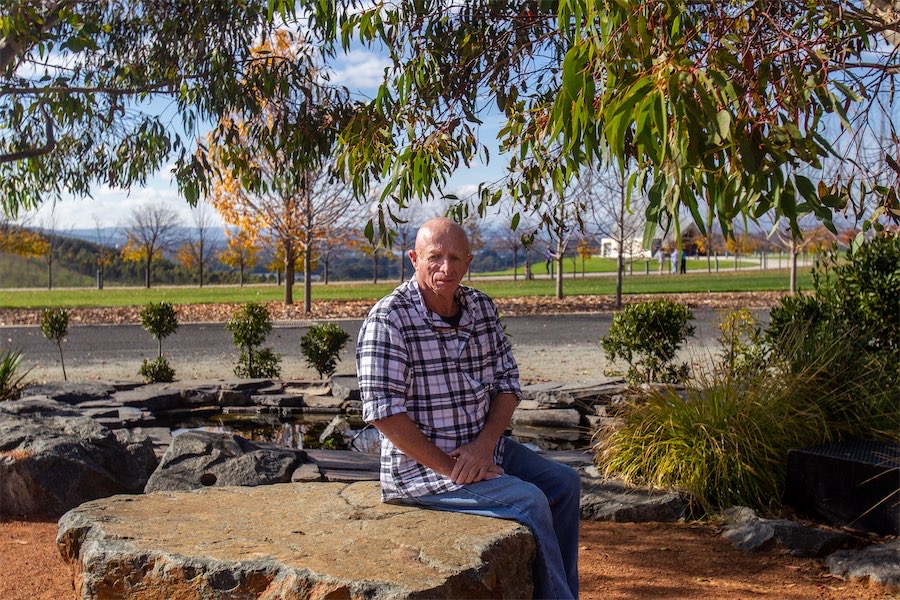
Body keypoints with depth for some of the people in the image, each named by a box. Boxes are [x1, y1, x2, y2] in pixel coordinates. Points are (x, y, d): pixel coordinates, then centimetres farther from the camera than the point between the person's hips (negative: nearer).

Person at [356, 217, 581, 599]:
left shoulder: (481, 308, 4)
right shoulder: (388, 320, -18)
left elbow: (508, 381, 7)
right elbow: (383, 412, -23)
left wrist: (485, 443, -11)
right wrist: (447, 468, -21)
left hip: (483, 448, 8)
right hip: (421, 464, -8)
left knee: (564, 483, 7)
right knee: (528, 500, -20)